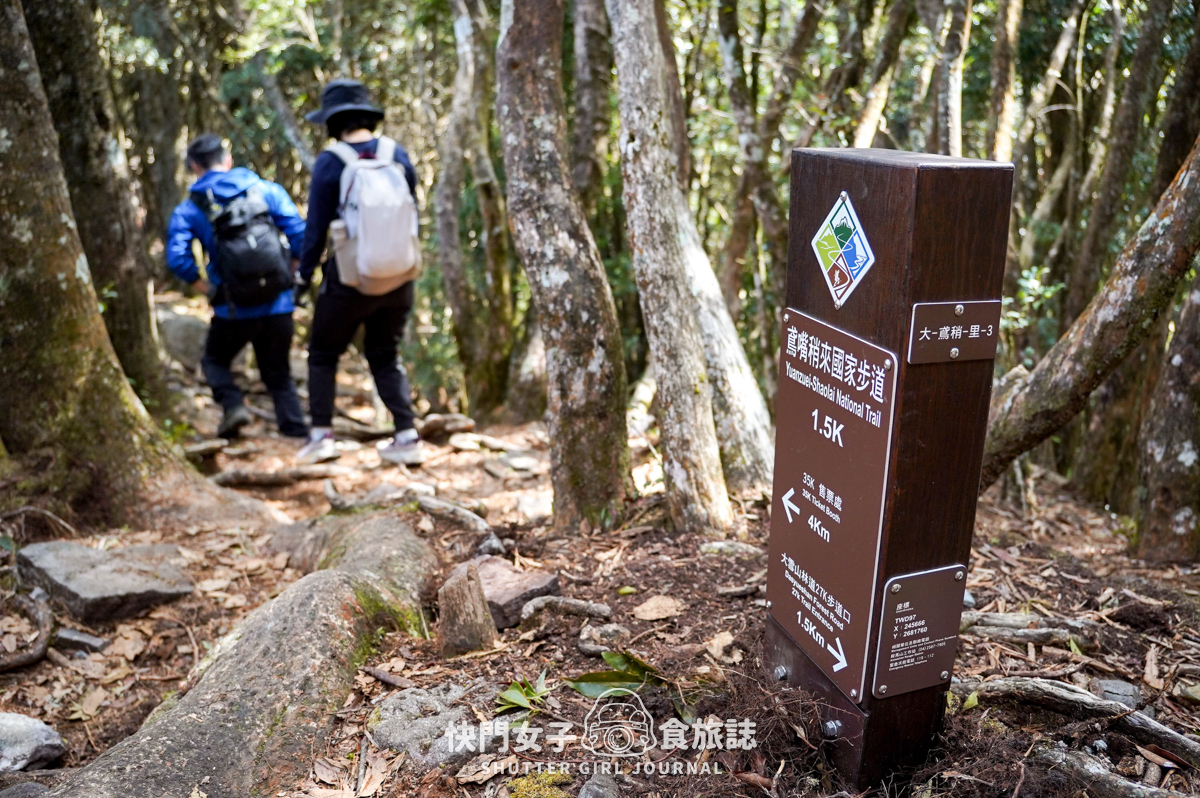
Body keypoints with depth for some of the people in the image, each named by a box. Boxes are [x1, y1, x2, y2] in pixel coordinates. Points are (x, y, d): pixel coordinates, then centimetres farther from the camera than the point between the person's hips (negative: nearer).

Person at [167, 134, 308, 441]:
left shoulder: (190, 209, 2)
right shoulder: (267, 190, 4)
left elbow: (178, 259, -9)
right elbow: (300, 235, -5)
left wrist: (208, 289, 3)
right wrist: (289, 274, 7)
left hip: (234, 310, -1)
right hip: (279, 304, 2)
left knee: (214, 360, 25)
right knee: (279, 374, 17)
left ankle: (233, 405, 1)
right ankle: (298, 432, 8)